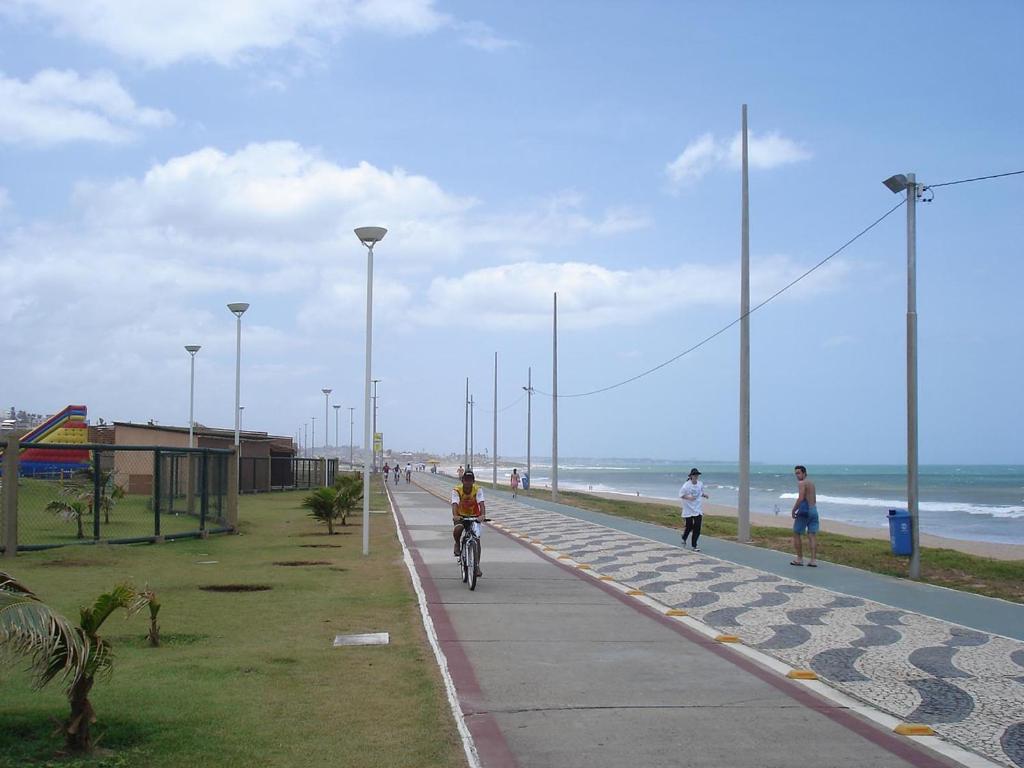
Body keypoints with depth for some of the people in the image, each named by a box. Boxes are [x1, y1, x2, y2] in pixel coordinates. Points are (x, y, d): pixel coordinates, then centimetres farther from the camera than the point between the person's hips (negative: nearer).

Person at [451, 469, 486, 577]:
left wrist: (482, 515, -49)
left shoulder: (478, 490, -18)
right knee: (457, 529, -34)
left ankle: (477, 566, 2)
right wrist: (455, 515, -53)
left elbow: (481, 503, -30)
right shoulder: (456, 490, -19)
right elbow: (455, 504, -33)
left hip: (475, 516, 1)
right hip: (461, 515, -1)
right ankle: (457, 544, 1)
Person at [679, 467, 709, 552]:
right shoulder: (686, 485, -12)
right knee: (689, 527, 7)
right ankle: (684, 538, 39)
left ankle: (694, 545, 3)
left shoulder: (700, 484, 2)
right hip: (688, 510, -3)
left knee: (697, 528, -5)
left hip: (698, 509, 3)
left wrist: (704, 495, -4)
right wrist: (688, 497, -23)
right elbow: (681, 495, -7)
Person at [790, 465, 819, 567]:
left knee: (796, 534, 4)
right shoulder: (812, 483, 18)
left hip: (804, 510, -8)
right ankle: (813, 560, -2)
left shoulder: (801, 483, -10)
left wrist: (793, 510, -11)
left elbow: (801, 498, -19)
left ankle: (799, 559, 5)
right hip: (814, 510, 8)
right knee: (812, 535, 3)